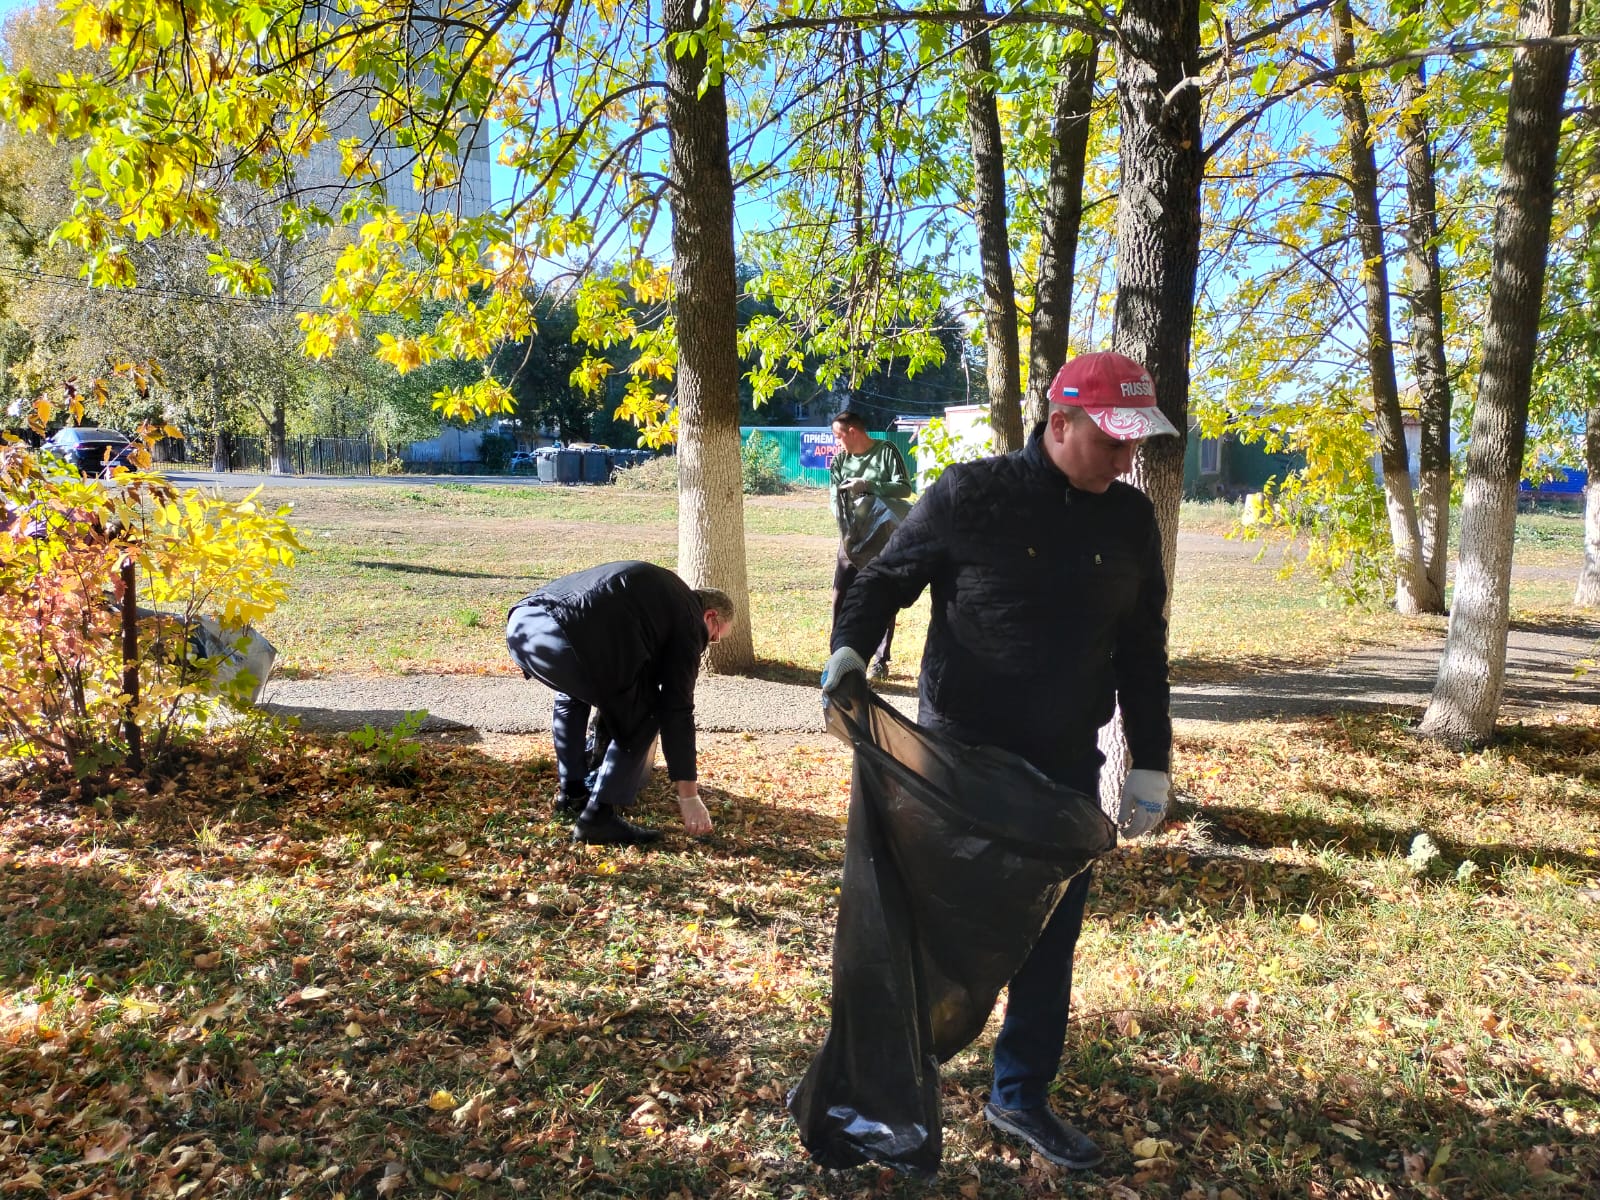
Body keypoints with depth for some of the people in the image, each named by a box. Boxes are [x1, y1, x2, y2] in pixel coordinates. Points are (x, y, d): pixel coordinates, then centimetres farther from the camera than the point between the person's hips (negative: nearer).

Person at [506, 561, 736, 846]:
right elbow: (677, 710, 7)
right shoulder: (688, 620, 10)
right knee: (641, 718, 8)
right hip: (563, 640, -9)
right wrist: (688, 796, 9)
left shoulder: (659, 587, 34)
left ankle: (571, 793, 38)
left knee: (573, 692, 36)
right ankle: (598, 817, 8)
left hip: (520, 622, 9)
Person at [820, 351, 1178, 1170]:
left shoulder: (1131, 521, 2)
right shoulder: (971, 496, -13)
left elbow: (1142, 650, 8)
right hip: (959, 752, -4)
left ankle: (1020, 1096, 30)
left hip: (1065, 763, 5)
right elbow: (887, 578, -3)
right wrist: (850, 647, -22)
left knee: (1051, 933, 12)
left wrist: (1152, 764, 6)